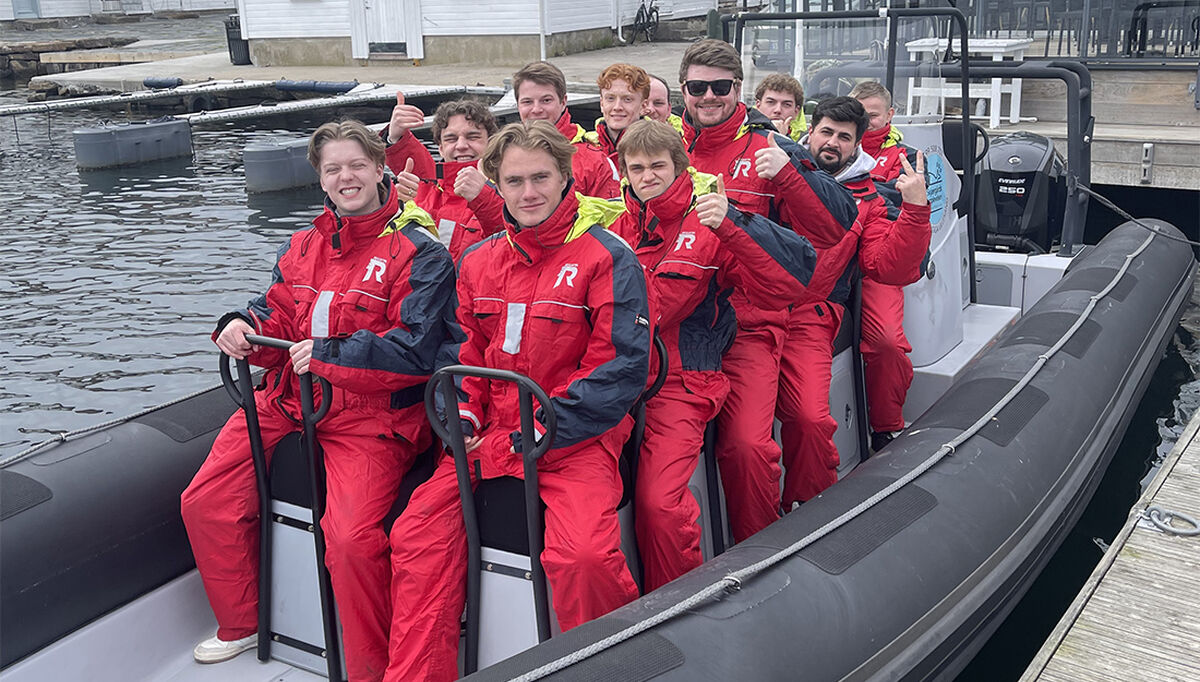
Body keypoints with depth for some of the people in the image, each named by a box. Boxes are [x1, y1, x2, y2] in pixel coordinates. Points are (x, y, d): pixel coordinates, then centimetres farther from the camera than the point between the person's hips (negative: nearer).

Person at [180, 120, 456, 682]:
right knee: (204, 503, 1)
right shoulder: (304, 245, 15)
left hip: (372, 414, -6)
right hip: (288, 401, 7)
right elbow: (278, 314, 17)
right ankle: (239, 625, 26)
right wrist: (245, 326, -6)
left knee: (351, 537, -26)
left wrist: (329, 353, -21)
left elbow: (415, 351, -16)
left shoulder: (418, 253, -7)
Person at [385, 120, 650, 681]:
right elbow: (461, 348, 19)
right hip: (491, 435, 5)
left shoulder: (606, 256, -5)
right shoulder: (478, 261, 13)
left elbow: (622, 367, -10)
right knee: (417, 534, -11)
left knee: (582, 555, -28)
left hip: (578, 439, -5)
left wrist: (536, 436, -14)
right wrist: (462, 414, -2)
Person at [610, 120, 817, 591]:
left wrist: (732, 224, -21)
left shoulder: (708, 225, 3)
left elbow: (791, 281, -10)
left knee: (659, 504, -22)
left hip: (678, 382, -4)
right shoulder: (618, 227, 17)